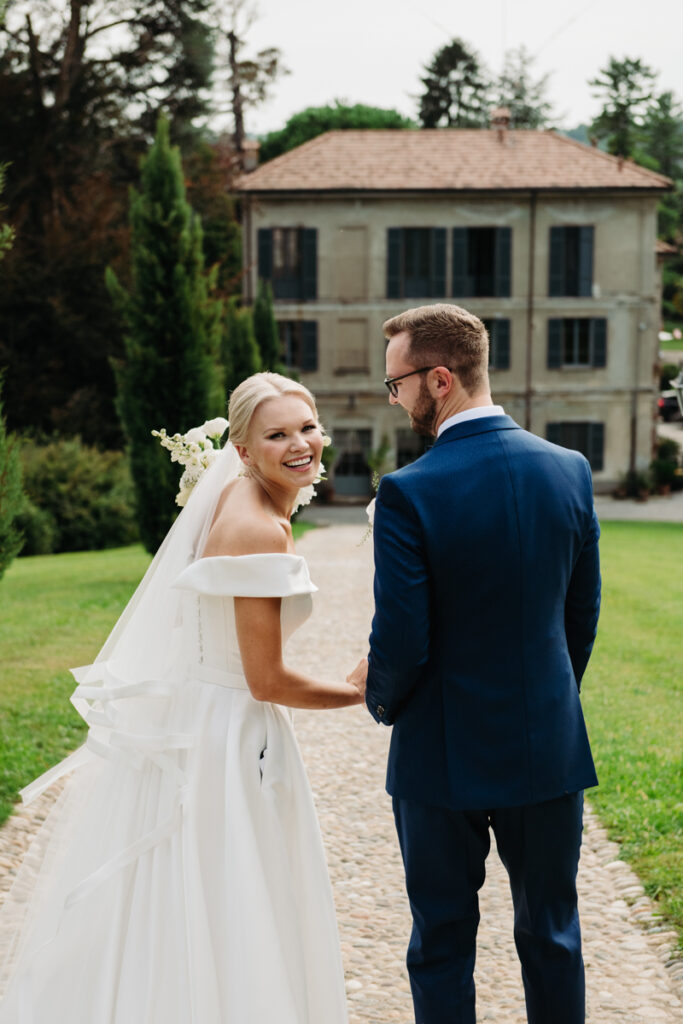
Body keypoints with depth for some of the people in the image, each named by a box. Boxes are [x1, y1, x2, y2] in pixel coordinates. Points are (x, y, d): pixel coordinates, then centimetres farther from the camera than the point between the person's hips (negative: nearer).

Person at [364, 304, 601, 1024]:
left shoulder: (408, 493, -19)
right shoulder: (569, 470, -4)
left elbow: (400, 641, -16)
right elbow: (583, 613, 5)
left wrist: (382, 702, 5)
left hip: (445, 755, -4)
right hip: (551, 745, 4)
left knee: (443, 944, 12)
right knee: (552, 935, 18)